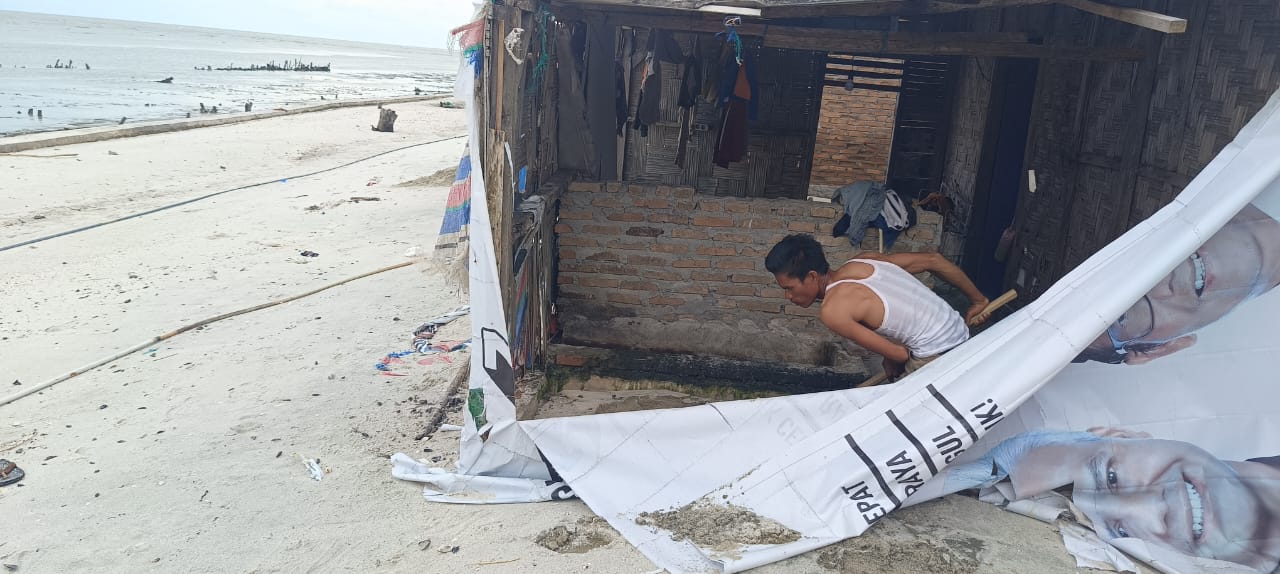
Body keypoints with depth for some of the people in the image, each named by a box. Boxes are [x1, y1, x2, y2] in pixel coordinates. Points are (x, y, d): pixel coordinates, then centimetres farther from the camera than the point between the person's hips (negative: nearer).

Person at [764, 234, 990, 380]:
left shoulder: (832, 310, -18)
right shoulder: (863, 260, 4)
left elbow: (898, 354, -16)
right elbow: (933, 260, 8)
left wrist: (892, 365, 8)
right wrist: (978, 300, 19)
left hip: (936, 356, -9)